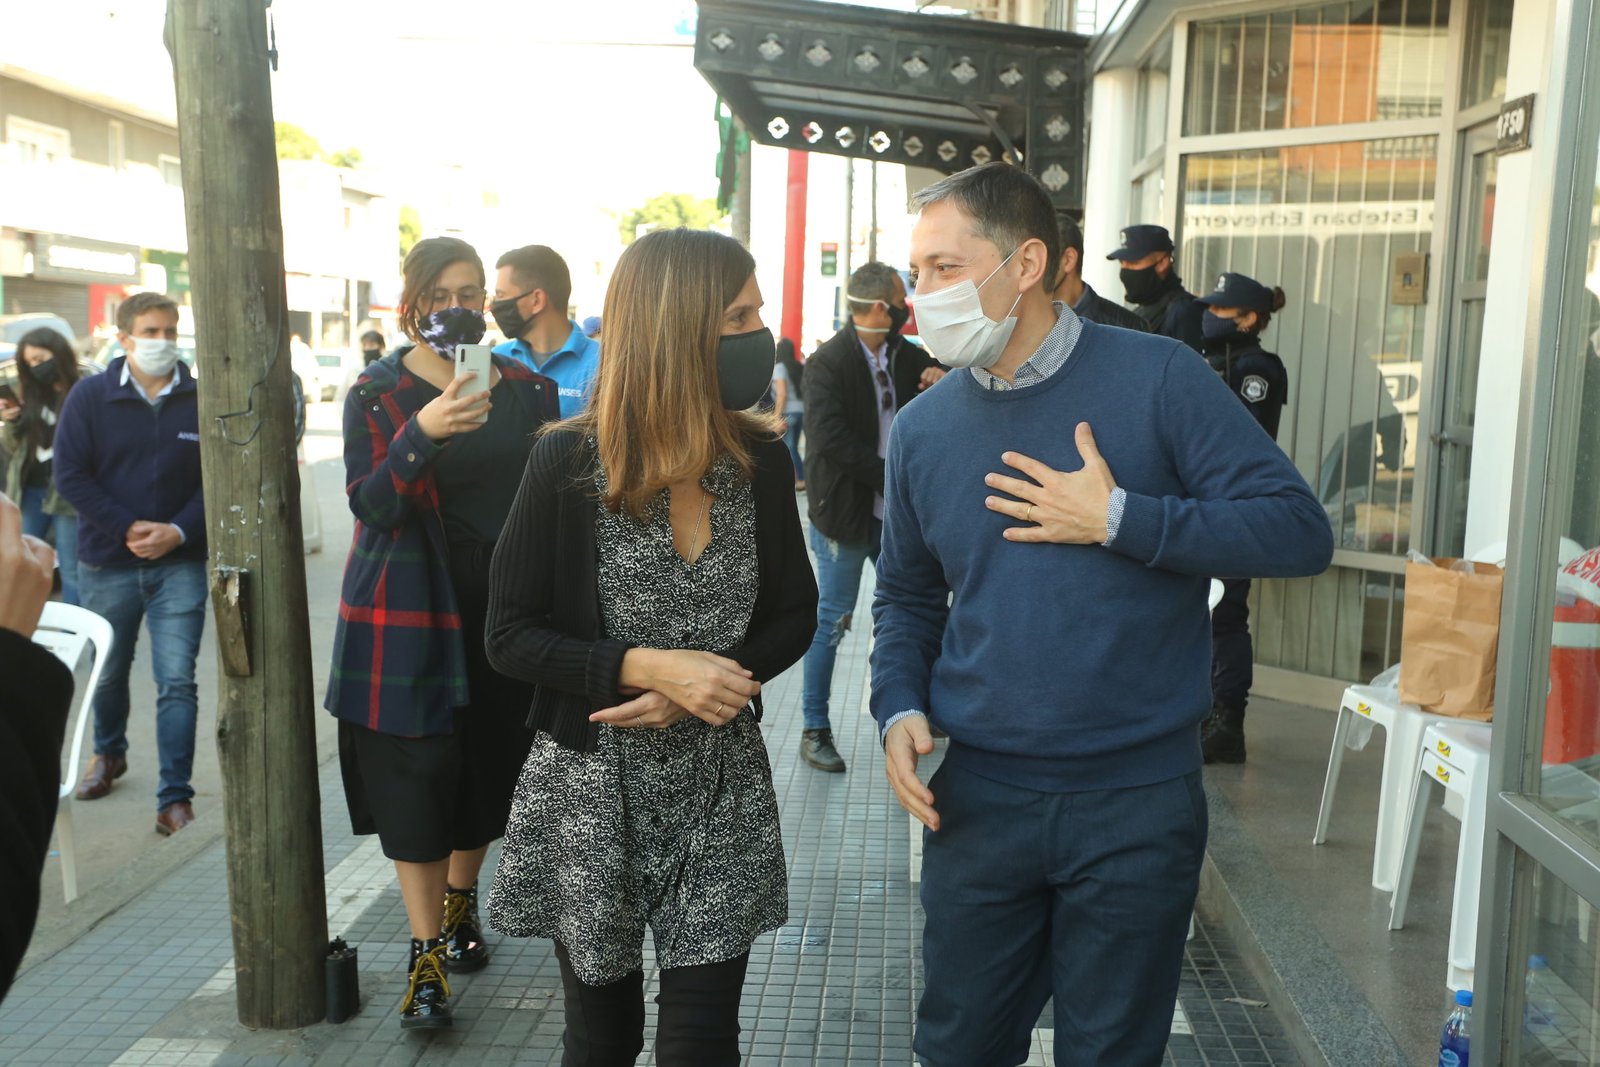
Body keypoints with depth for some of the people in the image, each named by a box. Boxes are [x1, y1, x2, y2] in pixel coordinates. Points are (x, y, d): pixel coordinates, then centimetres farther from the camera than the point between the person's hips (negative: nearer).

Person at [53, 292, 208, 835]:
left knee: (177, 680, -6)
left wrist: (178, 531, -16)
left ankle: (175, 798, -1)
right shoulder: (89, 396, -2)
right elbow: (71, 475, -6)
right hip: (107, 564, 2)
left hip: (179, 562, -1)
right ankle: (108, 753, 45)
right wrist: (127, 529, -15)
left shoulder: (203, 400, -3)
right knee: (108, 671, 19)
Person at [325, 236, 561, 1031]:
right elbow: (370, 504, -15)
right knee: (416, 779, -1)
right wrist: (422, 431, -30)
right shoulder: (376, 394, -3)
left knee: (488, 768, 13)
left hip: (503, 605, 3)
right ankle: (427, 958, 11)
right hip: (410, 611, -3)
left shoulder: (525, 388, 4)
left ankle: (460, 905, 38)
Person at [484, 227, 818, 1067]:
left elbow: (794, 613, 3)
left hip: (721, 793, 2)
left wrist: (705, 687, -15)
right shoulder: (568, 462, -14)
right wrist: (646, 668, -24)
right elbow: (510, 635, -10)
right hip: (592, 793, -2)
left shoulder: (761, 459, -5)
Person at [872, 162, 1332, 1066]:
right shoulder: (923, 427, 3)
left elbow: (1301, 530, -12)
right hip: (980, 795, 3)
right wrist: (899, 710, -2)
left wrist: (1121, 520, -19)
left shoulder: (1159, 379, -8)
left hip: (1139, 798, -3)